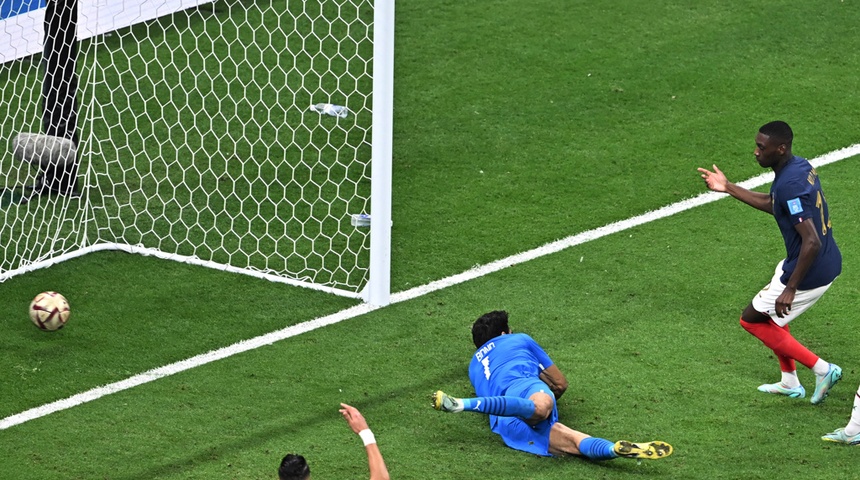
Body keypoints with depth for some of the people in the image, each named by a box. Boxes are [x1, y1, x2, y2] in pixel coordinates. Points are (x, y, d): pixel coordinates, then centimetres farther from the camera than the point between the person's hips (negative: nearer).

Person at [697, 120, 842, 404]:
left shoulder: (790, 186, -28)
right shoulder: (799, 166, 3)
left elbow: (812, 242, -31)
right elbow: (772, 204, 22)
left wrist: (791, 289, -26)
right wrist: (728, 188, 22)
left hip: (811, 272, -10)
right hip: (830, 263, 10)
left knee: (752, 320, 9)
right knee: (771, 312, 30)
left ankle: (821, 369, 6)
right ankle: (789, 383, 37)